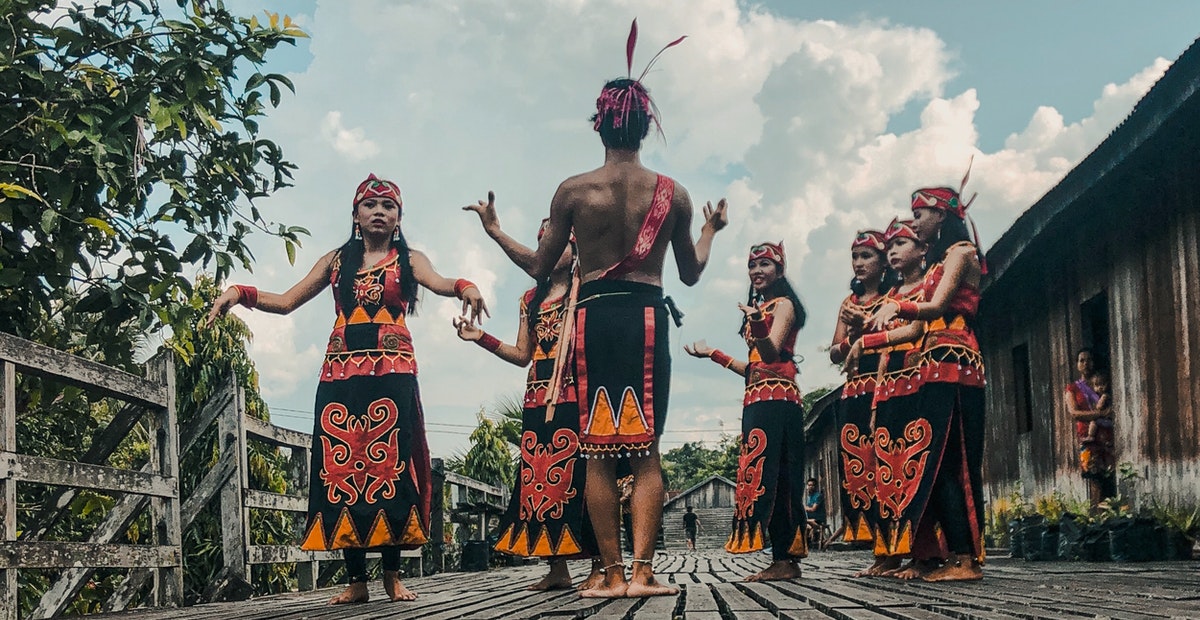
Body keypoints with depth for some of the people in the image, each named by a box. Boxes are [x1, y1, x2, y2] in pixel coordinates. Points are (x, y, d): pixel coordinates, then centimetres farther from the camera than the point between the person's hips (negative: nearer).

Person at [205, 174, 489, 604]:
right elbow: (286, 302, 15)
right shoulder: (336, 261, 19)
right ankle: (356, 579, 1)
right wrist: (240, 293, -2)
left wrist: (465, 286, -32)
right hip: (341, 375, 2)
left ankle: (392, 574, 0)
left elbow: (438, 283, -9)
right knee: (342, 468, -3)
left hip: (392, 373, -2)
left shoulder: (408, 259, 13)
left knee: (389, 465, -7)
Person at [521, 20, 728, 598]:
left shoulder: (573, 190, 0)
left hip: (593, 316, 0)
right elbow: (691, 272, 14)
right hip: (647, 316, 0)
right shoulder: (672, 193, 3)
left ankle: (612, 573, 3)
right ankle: (642, 570, -4)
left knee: (598, 451, 4)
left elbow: (540, 266, 8)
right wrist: (711, 229, 32)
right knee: (646, 450, 3)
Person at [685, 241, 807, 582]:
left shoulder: (783, 305, -1)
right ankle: (783, 559, 1)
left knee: (772, 472, -15)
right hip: (756, 399, 9)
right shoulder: (758, 309, 24)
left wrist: (758, 325, -37)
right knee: (762, 472, 3)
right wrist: (712, 354, 27)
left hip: (777, 397, -9)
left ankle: (786, 559, -18)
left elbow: (772, 353, -17)